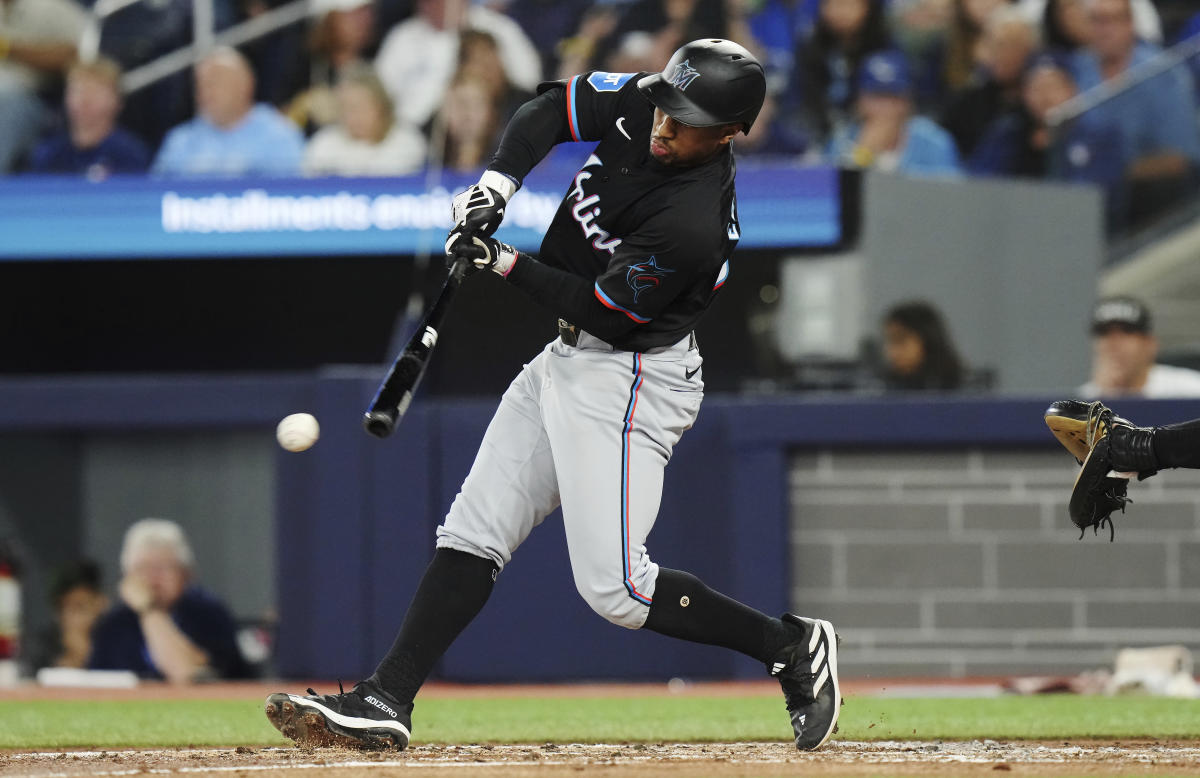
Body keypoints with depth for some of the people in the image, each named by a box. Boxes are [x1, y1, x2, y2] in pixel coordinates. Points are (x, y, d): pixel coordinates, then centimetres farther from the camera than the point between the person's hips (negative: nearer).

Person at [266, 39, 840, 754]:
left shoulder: (695, 224, -29)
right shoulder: (644, 102, -6)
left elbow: (604, 311, -22)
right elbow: (554, 108, 8)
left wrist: (506, 264, -16)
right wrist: (498, 183, -9)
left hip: (630, 379, -9)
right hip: (567, 361, 9)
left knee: (613, 588, -13)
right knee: (472, 534, 6)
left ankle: (791, 646, 1)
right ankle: (386, 702, 7)